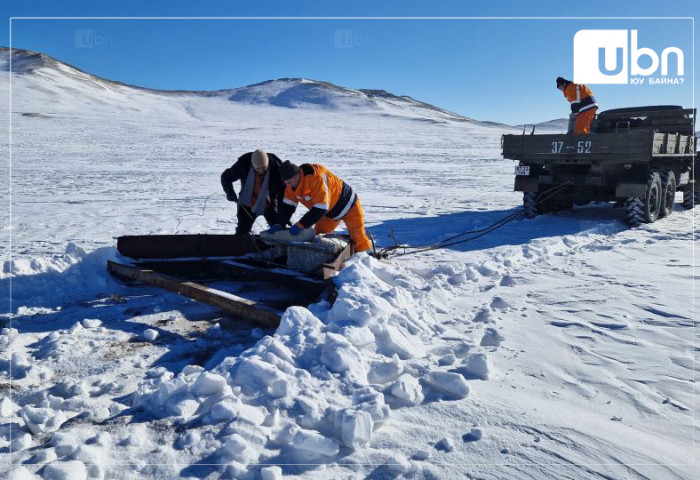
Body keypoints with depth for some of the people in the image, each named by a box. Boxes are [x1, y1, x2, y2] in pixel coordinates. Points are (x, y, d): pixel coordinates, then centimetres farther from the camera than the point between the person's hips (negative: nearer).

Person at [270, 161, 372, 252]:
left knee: (358, 239, -6)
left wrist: (301, 225, -40)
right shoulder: (293, 181, -14)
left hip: (347, 205, -8)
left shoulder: (316, 177, -39)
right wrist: (279, 224, -22)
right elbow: (288, 205, -9)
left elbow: (320, 208, -40)